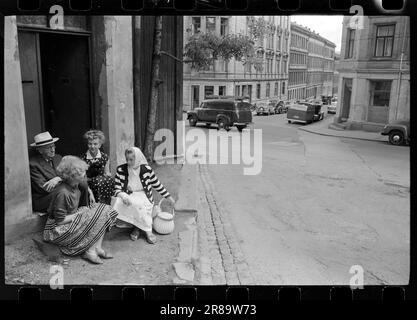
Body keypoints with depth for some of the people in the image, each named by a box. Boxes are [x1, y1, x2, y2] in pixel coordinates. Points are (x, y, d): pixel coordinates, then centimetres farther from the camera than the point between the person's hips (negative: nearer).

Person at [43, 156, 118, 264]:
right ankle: (90, 251, -12)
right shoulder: (62, 193, -26)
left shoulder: (75, 185, 1)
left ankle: (98, 247, -10)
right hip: (58, 230, -9)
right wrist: (79, 214, -17)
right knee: (95, 219, -19)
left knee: (104, 210, -3)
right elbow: (60, 220, -24)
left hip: (73, 218, 9)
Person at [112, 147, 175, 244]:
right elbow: (117, 189, -5)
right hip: (128, 196, 2)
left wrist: (169, 197, 11)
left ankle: (148, 231, -16)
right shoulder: (121, 170, -6)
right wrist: (123, 196, -28)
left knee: (138, 204, -36)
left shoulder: (147, 169, -8)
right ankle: (137, 227, -13)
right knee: (118, 202, -30)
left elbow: (157, 185, 5)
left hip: (144, 196, -2)